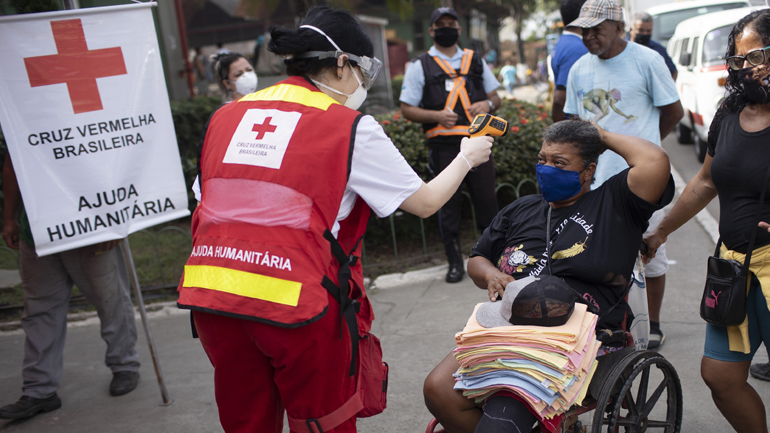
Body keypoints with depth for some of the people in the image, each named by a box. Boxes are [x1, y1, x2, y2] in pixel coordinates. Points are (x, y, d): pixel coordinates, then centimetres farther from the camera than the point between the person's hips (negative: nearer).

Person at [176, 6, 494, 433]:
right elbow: (424, 202, 6)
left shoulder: (226, 115, 12)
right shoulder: (351, 127, -3)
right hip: (296, 303, -5)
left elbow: (205, 207, 16)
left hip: (211, 298, 5)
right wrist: (466, 157, 22)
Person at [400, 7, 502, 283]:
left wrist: (488, 104, -3)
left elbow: (495, 96, 20)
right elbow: (407, 109, 3)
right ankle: (455, 262, 14)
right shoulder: (420, 66, 5)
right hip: (444, 146, -2)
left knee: (487, 199, 4)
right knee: (448, 203, 2)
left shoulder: (476, 61, 16)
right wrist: (437, 116, -13)